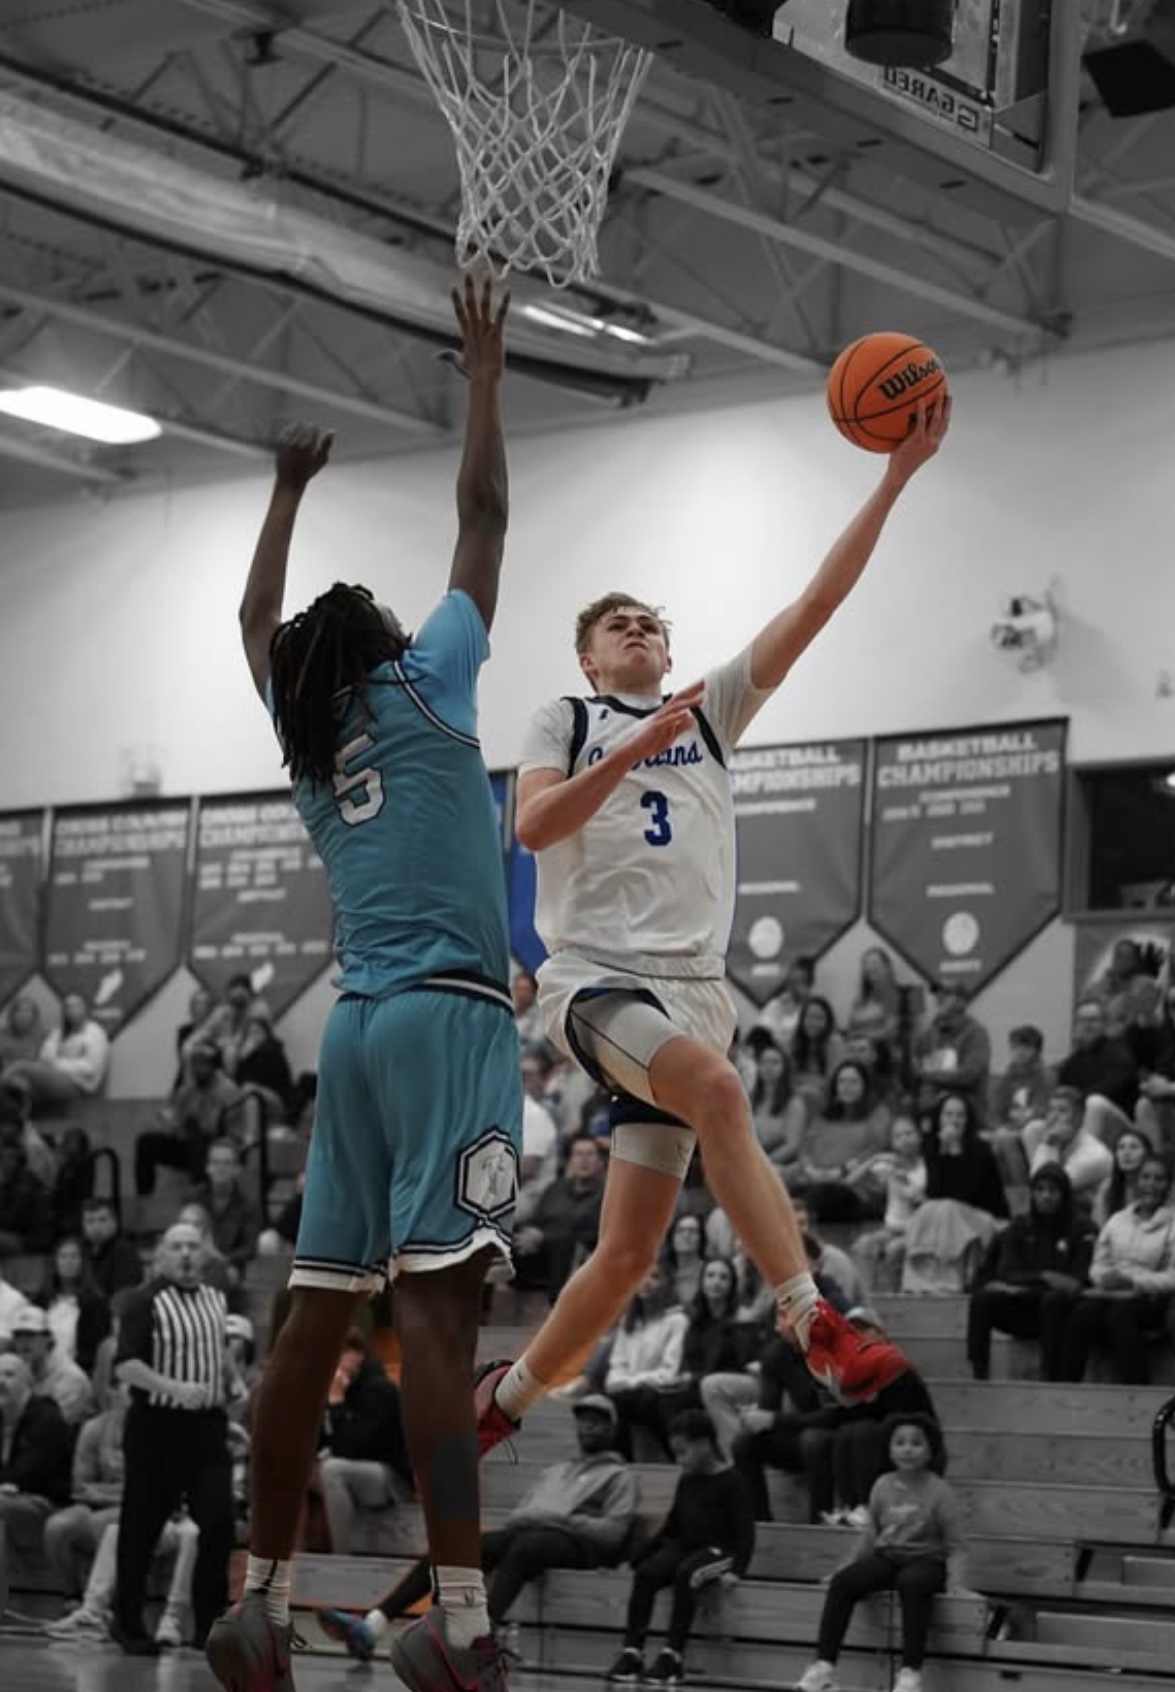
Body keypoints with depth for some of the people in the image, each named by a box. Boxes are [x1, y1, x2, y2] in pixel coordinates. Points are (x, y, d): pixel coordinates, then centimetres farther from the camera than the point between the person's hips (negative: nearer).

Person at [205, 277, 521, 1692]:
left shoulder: (301, 732, 18)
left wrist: (289, 490, 47)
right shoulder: (422, 688, 4)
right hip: (449, 1013, -7)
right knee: (435, 1303, -18)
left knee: (319, 1312, 5)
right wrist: (486, 372, 18)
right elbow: (482, 513, 7)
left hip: (358, 1021, 7)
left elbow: (256, 622, 37)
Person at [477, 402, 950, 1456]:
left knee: (628, 1257, 0)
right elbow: (532, 827, -6)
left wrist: (897, 474, 5)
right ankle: (816, 1327, -40)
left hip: (692, 989, 4)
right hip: (596, 975, -4)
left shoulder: (712, 711, 20)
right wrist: (633, 751, -15)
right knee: (719, 1090, -36)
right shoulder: (566, 723, 14)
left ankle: (499, 1404, 18)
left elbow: (817, 605, 12)